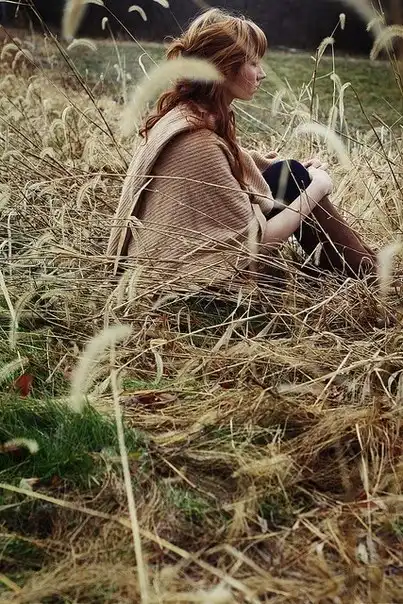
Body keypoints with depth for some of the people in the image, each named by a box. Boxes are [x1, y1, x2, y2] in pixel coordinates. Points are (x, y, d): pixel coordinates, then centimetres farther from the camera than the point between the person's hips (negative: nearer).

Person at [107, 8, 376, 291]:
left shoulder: (188, 112, -1)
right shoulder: (197, 141, -28)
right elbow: (254, 242, -23)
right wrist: (315, 188, -11)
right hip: (195, 274, -8)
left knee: (287, 172, 6)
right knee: (291, 180, -5)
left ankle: (357, 264, 21)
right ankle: (364, 277, 12)